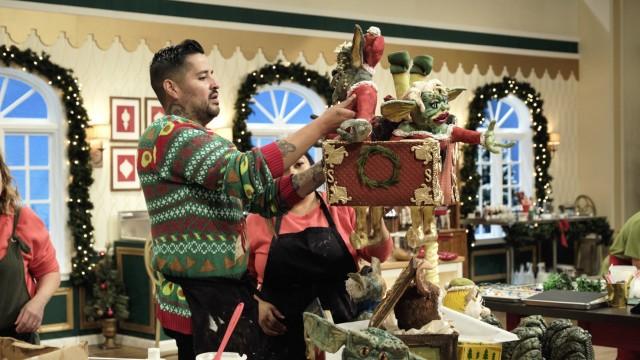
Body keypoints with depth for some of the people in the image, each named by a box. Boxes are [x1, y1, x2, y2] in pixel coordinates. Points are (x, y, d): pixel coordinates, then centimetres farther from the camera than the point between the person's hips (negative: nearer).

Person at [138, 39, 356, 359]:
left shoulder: (207, 145, 19)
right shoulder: (165, 135, -12)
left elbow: (270, 197, 15)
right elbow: (248, 172, -24)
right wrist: (321, 124, -19)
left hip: (229, 293, 10)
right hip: (201, 302, -10)